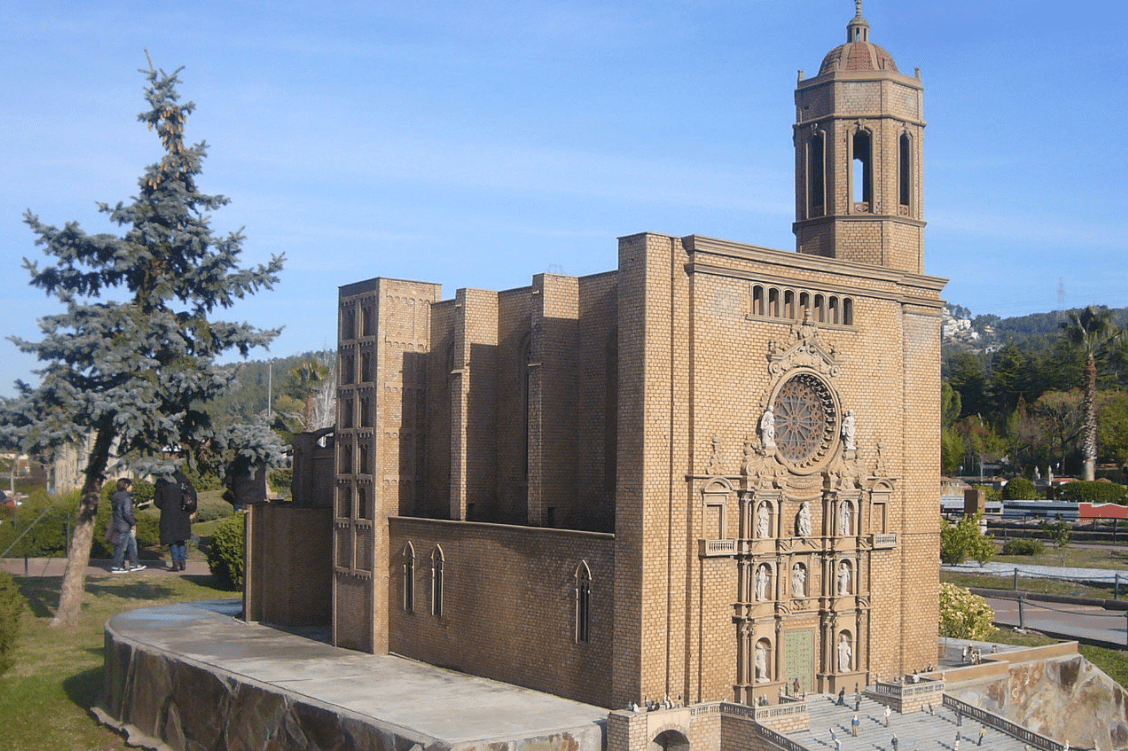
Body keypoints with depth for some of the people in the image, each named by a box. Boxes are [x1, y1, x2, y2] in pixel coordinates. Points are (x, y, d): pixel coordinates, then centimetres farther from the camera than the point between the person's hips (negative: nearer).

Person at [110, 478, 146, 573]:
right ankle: (116, 567, 1)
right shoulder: (126, 497, -16)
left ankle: (134, 564, 20)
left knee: (132, 543, 15)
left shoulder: (116, 496, 12)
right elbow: (127, 513, -21)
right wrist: (133, 523, -10)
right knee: (122, 546, -3)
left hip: (118, 524, 10)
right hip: (124, 526, -10)